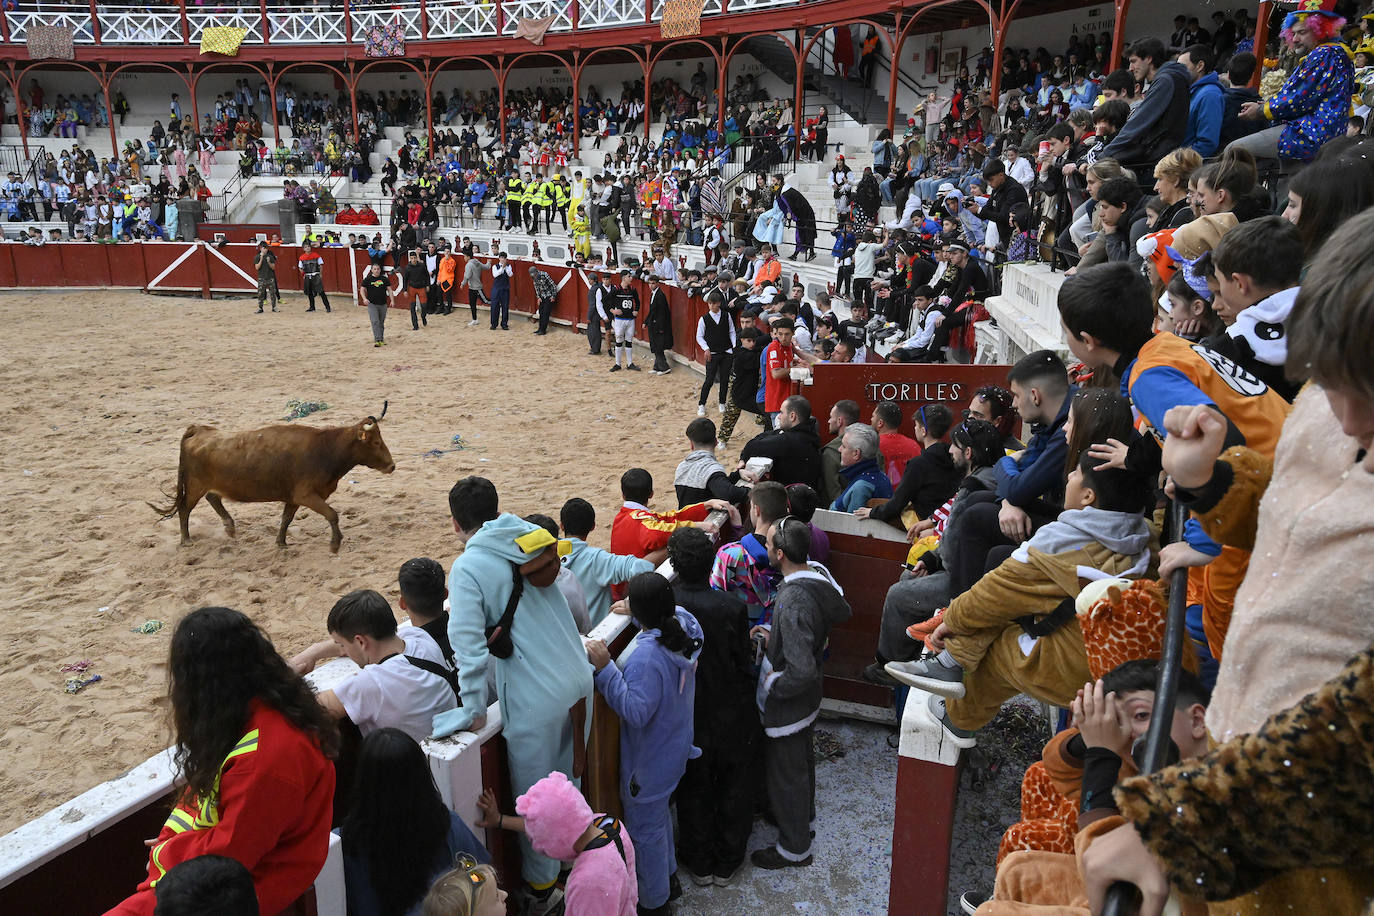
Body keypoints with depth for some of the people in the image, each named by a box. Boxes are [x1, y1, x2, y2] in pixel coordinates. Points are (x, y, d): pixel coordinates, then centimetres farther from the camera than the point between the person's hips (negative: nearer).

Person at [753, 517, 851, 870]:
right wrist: (776, 636, 6)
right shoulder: (817, 573, -10)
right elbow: (841, 612, 10)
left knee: (785, 773, 12)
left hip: (788, 704, -9)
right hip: (808, 698, 9)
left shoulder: (793, 602, -37)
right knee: (802, 758, 30)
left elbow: (802, 672, -38)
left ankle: (794, 848, 32)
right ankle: (803, 814, 54)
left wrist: (773, 685, -19)